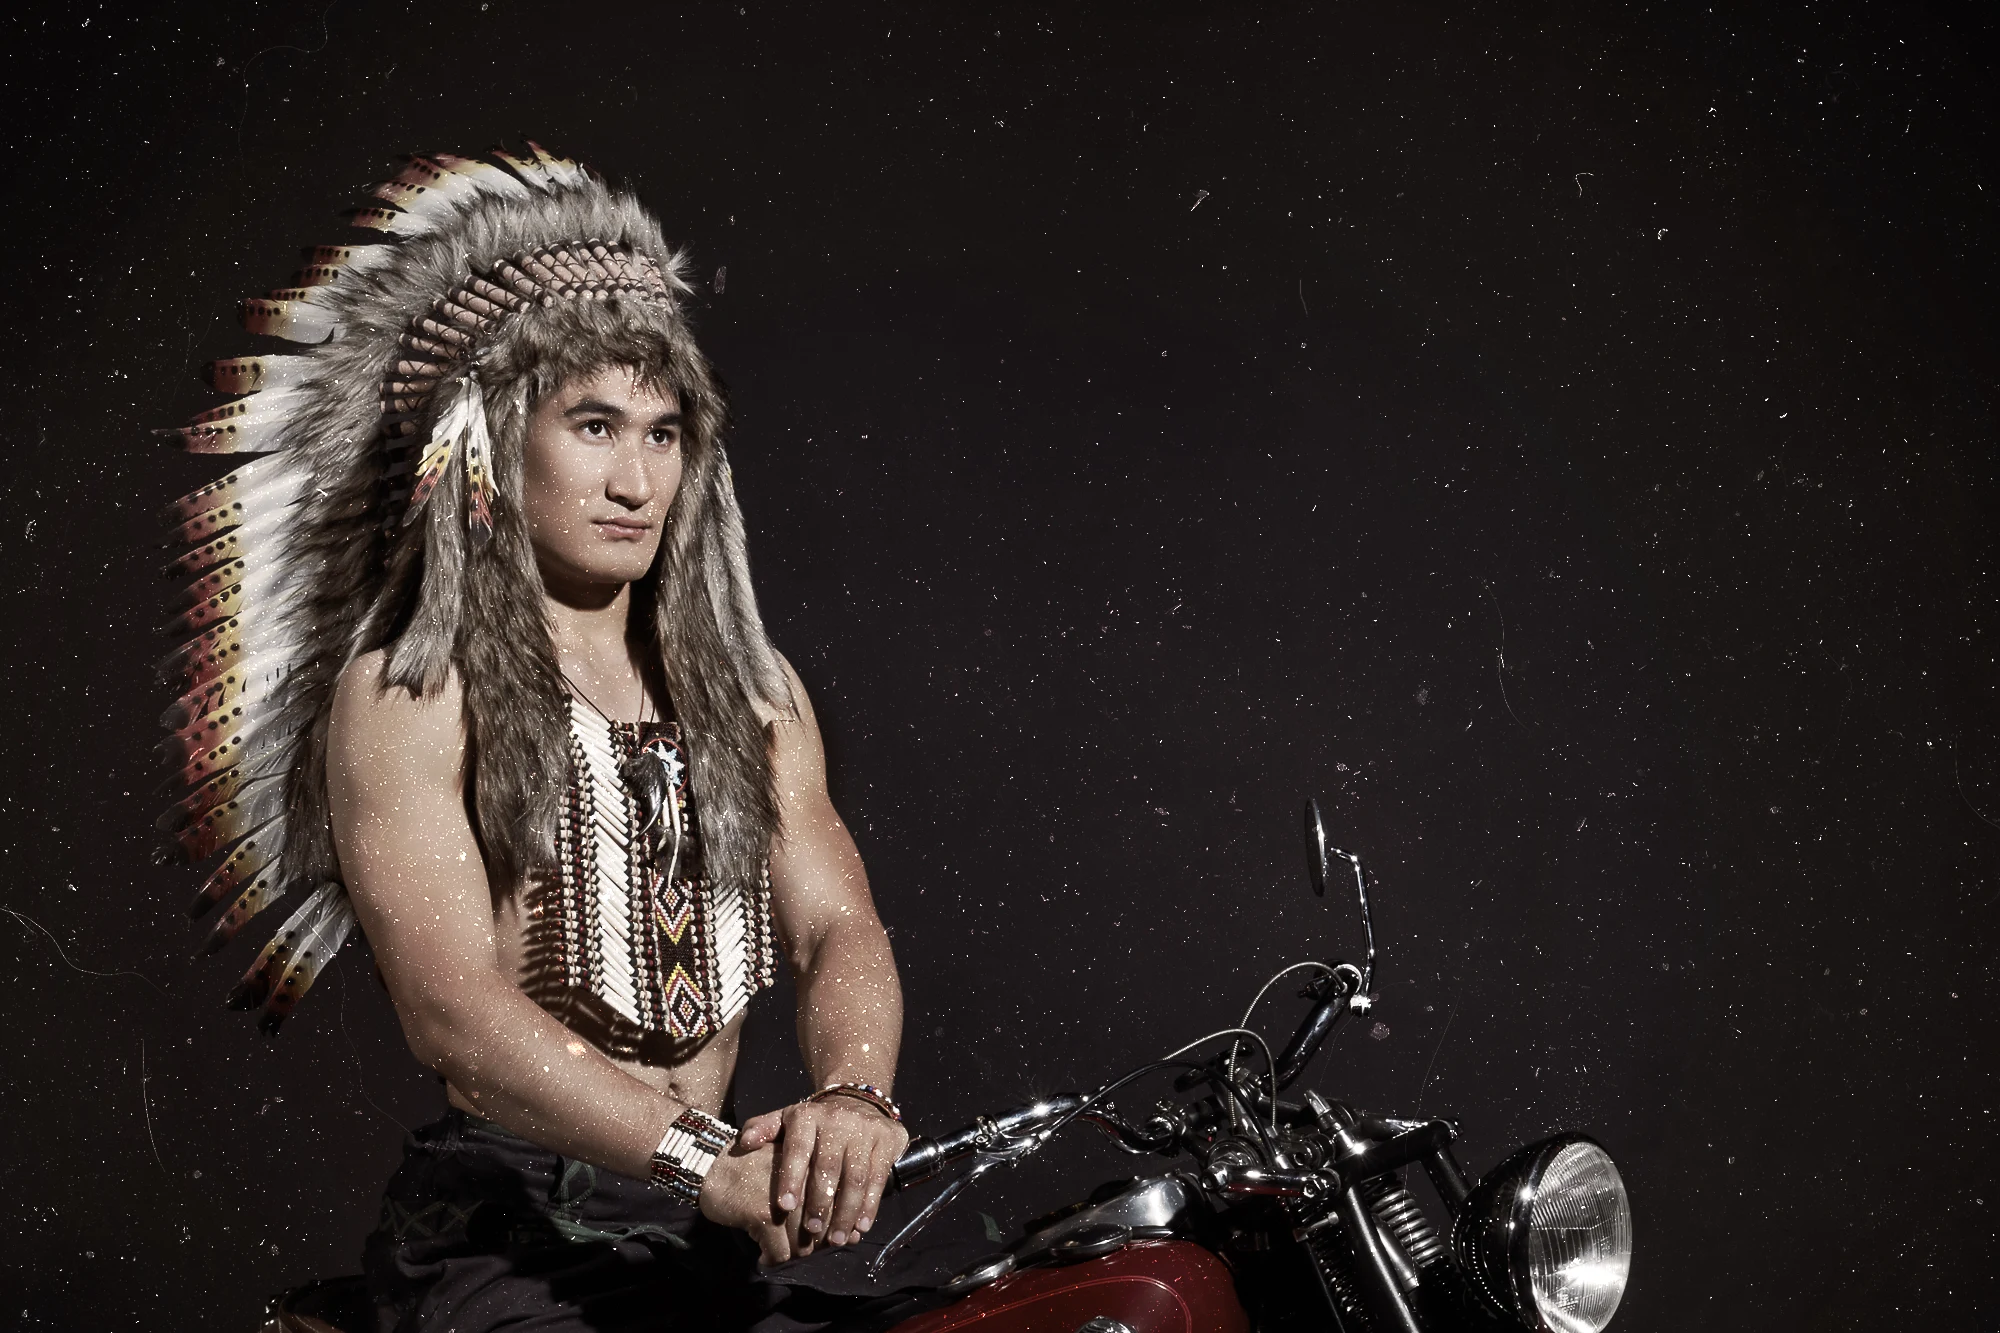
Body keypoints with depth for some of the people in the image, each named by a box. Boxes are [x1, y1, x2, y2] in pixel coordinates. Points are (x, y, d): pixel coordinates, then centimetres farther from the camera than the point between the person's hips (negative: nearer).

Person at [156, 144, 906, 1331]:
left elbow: (838, 922, 4)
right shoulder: (406, 691, -3)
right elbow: (451, 1008, -14)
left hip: (712, 1233, 5)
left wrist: (856, 1099, -18)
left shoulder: (752, 686, 15)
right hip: (501, 1230, -5)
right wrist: (702, 1159, -25)